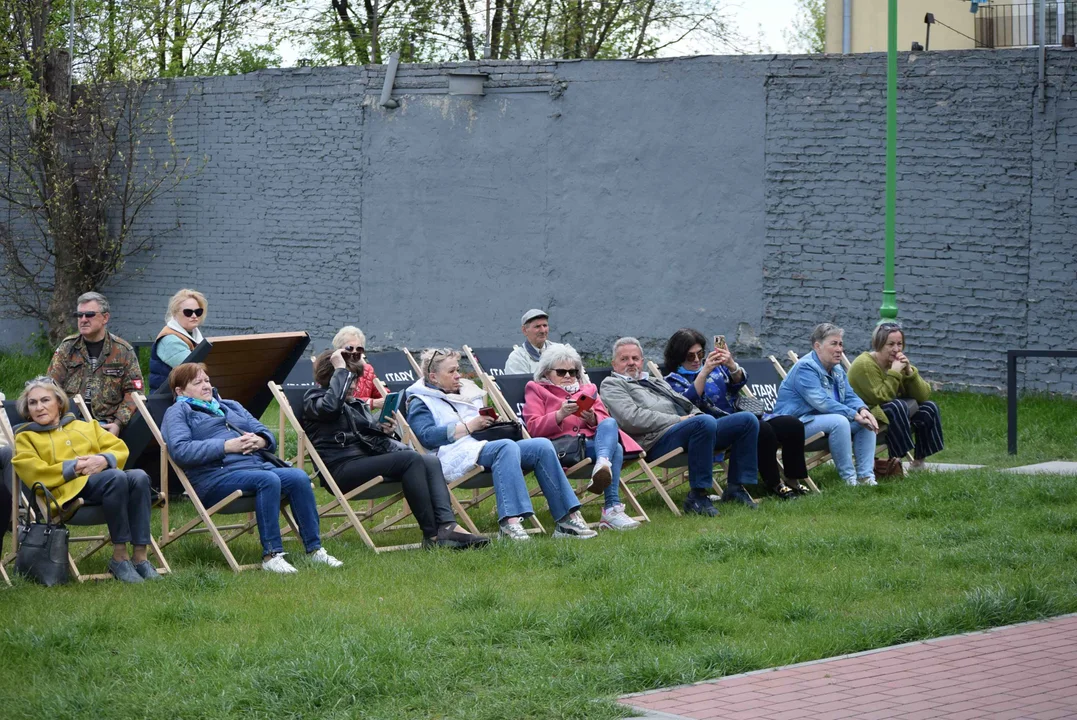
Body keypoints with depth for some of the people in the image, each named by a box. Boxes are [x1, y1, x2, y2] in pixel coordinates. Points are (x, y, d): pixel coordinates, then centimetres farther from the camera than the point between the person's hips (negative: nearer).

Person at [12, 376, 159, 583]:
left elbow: (119, 449, 19)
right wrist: (74, 468, -8)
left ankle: (140, 556, -33)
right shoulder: (26, 438, 21)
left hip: (102, 475, 4)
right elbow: (34, 474, 2)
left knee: (139, 477, -31)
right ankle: (119, 557, -31)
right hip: (68, 490, -4)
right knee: (117, 477, -35)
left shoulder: (85, 426, 32)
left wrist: (104, 460, -4)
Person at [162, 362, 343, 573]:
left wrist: (260, 441, -1)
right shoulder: (178, 412, 10)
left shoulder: (231, 406, 31)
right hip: (217, 476, -6)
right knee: (268, 480, -34)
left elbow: (265, 433, 25)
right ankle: (271, 555, -33)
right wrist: (226, 446, -14)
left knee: (299, 477, -22)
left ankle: (314, 549, -21)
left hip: (258, 465, 6)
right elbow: (180, 451, -9)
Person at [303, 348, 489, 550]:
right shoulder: (314, 398, 2)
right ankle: (431, 535, -28)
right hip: (341, 470, -8)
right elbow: (330, 406, -22)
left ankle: (447, 526, -35)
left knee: (431, 462, -15)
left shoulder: (356, 404, 26)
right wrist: (340, 370, -12)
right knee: (411, 460, -27)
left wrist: (384, 431, 4)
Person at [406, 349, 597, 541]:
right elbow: (427, 436, -11)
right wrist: (469, 426, -13)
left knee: (542, 445, -14)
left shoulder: (467, 392, 31)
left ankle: (568, 518, -20)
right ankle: (509, 522, -49)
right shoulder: (420, 403, 7)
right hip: (458, 455, -8)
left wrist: (492, 422, 7)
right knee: (507, 447, -36)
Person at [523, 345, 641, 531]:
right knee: (615, 449, -32)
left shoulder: (588, 390, 34)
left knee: (609, 424, -32)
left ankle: (603, 464, -59)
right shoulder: (536, 390, 21)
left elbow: (605, 421, 20)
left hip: (593, 442, 5)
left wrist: (592, 418, -4)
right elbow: (533, 428, 3)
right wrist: (560, 415, -14)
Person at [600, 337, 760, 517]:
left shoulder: (658, 382, 36)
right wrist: (678, 420, -10)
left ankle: (735, 488, -4)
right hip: (659, 439, -8)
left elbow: (688, 404, 30)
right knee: (705, 422, -38)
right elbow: (631, 419, -8)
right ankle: (698, 496, -32)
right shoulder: (612, 385, 9)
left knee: (748, 420, -6)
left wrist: (696, 414, 3)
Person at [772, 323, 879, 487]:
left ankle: (866, 476, -9)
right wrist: (855, 415, -27)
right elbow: (822, 402, -27)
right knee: (839, 421, -32)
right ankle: (849, 478, -28)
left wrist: (863, 410, -16)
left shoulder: (837, 370, 12)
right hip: (795, 423, -9)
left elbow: (850, 396, 7)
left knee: (866, 422, -4)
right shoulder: (805, 368, -19)